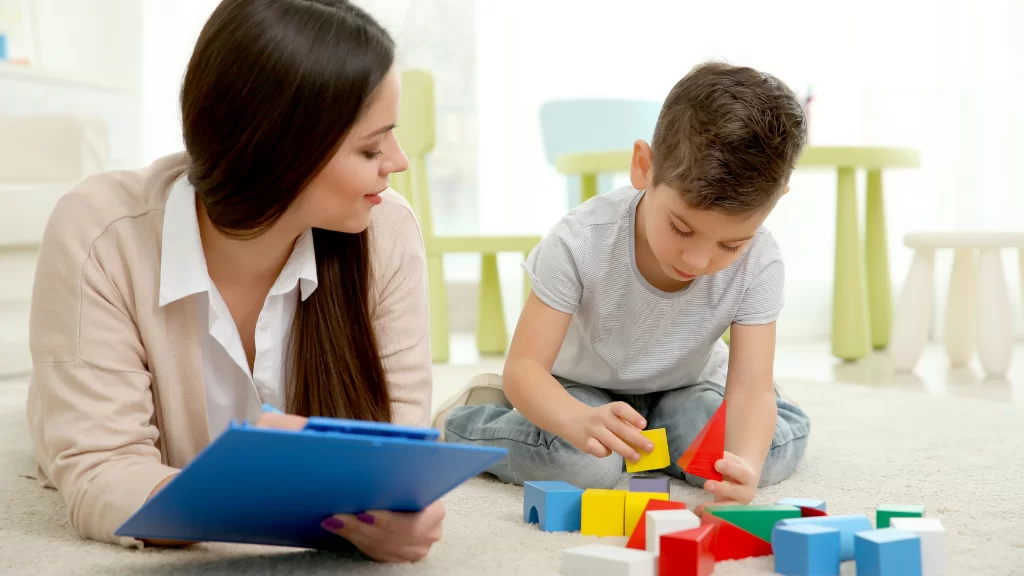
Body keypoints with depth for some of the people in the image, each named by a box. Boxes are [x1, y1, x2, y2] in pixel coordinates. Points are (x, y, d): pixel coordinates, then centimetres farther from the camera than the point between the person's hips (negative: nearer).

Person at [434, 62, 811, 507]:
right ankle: (468, 417, -3)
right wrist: (582, 421, -57)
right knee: (582, 464, -33)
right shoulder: (582, 241, -34)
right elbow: (524, 366, -34)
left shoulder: (757, 264, -28)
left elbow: (751, 388, -31)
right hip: (581, 387, -2)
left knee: (778, 447, -23)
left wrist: (745, 465, -55)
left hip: (684, 387, 3)